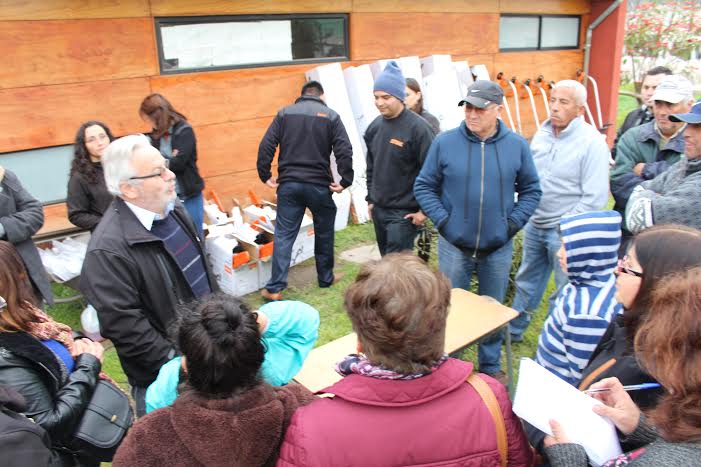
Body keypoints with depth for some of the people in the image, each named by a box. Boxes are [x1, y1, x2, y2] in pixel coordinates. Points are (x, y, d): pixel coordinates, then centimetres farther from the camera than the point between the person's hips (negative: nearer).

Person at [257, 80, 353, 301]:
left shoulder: (285, 113, 6)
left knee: (284, 235, 4)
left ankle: (275, 287, 0)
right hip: (319, 185, -1)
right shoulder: (331, 116, 2)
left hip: (289, 185, 1)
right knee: (324, 233, 16)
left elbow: (266, 146, -1)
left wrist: (265, 175, 5)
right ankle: (326, 278, 30)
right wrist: (345, 180, -4)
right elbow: (344, 150, -9)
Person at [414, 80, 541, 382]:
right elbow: (424, 186, 0)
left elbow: (531, 190, 7)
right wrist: (442, 221, -11)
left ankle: (490, 366, 35)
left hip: (499, 247, 2)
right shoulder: (445, 142, -7)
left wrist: (514, 222, -5)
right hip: (454, 246, -1)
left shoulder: (517, 145, -2)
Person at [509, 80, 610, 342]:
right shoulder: (542, 133, 5)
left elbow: (595, 197, -17)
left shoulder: (592, 142, -15)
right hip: (534, 224, 7)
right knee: (526, 281, 21)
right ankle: (513, 330, 39)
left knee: (565, 293, 7)